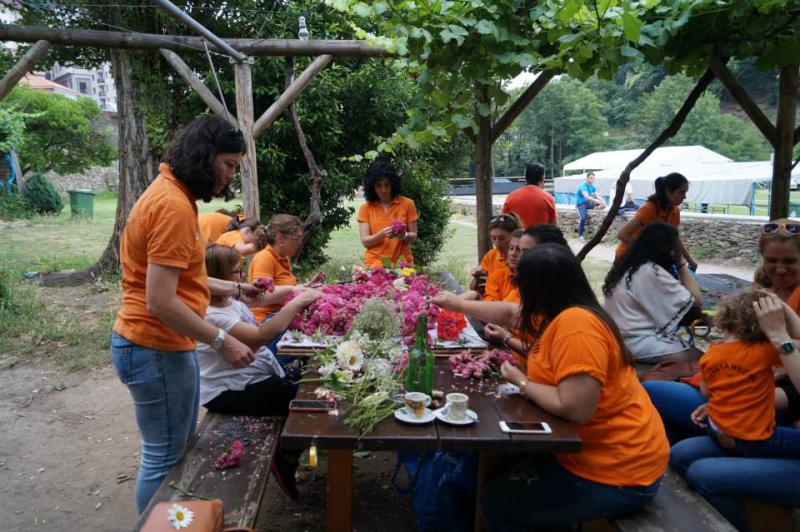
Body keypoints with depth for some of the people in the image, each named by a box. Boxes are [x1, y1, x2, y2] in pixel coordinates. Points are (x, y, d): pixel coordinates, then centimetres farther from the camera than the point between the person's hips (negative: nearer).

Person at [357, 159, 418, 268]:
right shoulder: (365, 208, 1)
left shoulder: (407, 204, 0)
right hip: (375, 265, 0)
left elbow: (413, 237, 4)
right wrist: (382, 234, -20)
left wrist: (404, 236, -17)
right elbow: (365, 241, -3)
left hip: (402, 263, 1)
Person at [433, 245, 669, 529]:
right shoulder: (562, 313, 5)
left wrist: (521, 381, -14)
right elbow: (510, 313, 22)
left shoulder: (576, 325, -25)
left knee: (496, 500, -3)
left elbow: (574, 409, -31)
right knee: (507, 468, 20)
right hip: (603, 452, 9)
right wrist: (459, 304, 30)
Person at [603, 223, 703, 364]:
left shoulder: (628, 264, 7)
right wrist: (681, 264, -6)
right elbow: (696, 300, -12)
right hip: (636, 342, -9)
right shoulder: (653, 272, -19)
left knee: (691, 349, 11)